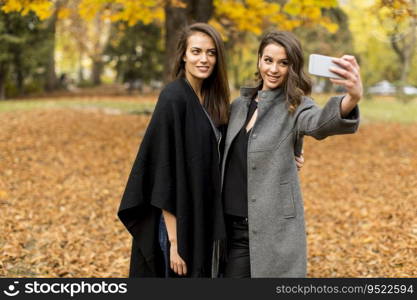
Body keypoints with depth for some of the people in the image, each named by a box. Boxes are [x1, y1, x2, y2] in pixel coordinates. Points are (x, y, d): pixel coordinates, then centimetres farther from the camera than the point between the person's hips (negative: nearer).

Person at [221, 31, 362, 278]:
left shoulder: (295, 107, -7)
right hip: (233, 224, 5)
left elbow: (320, 122, -31)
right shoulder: (240, 105, 10)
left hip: (275, 227, -5)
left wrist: (353, 97, -53)